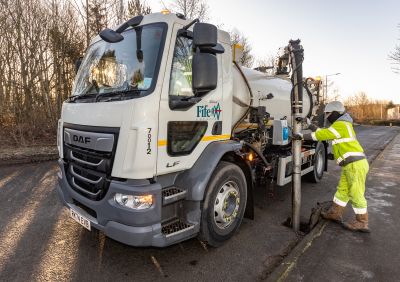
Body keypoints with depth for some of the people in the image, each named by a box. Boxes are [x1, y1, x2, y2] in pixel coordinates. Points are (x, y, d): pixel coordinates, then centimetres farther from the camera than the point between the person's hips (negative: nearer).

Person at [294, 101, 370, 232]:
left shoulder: (340, 124, -12)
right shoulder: (341, 125, 19)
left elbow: (321, 135, -15)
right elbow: (324, 133, 23)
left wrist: (302, 136, -10)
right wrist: (310, 125, 21)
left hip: (355, 164, -10)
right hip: (350, 165, 10)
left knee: (356, 193, 0)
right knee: (342, 190, 15)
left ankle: (362, 222, 11)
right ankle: (335, 213, 26)